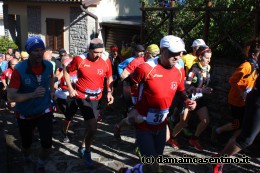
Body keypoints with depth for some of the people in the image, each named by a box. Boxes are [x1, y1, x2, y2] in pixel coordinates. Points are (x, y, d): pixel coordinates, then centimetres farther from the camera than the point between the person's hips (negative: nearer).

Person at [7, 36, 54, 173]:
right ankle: (27, 160, 54)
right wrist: (32, 95, -40)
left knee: (47, 144, -7)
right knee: (26, 144, 19)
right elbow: (10, 96, -28)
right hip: (25, 114, -1)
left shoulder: (48, 66, -11)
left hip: (45, 111, 2)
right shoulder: (19, 70, -24)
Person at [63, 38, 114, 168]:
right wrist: (70, 89, -5)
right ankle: (87, 152, 15)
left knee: (90, 125, 20)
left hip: (97, 98, 4)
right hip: (83, 97, -4)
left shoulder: (106, 61, -8)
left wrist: (109, 92, -6)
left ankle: (83, 147, 46)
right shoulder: (80, 59, -16)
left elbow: (109, 77, 8)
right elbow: (66, 71, 0)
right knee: (92, 128, -12)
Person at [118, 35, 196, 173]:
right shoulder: (146, 68, -23)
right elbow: (128, 83, -11)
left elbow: (181, 90, 12)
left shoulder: (179, 71, -4)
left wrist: (187, 101, -8)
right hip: (144, 125, -6)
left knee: (156, 160, 20)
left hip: (161, 124, 6)